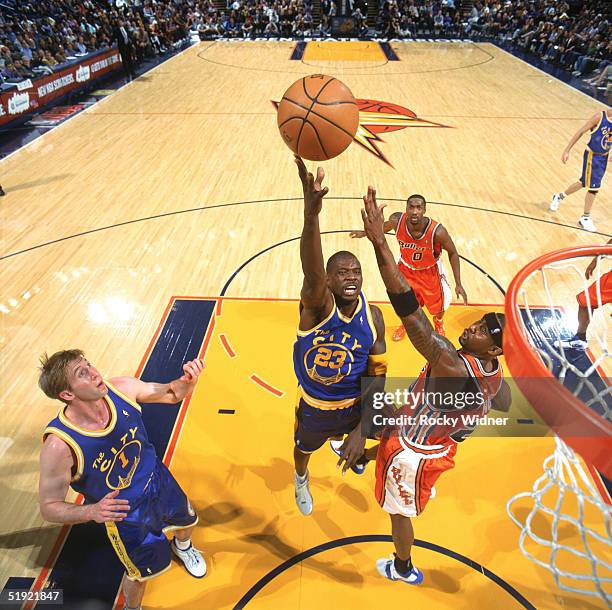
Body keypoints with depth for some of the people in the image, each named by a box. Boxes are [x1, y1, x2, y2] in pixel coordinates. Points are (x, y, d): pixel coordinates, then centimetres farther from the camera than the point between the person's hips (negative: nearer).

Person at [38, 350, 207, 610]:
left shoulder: (121, 389, -28)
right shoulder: (59, 446, -37)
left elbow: (173, 394, -11)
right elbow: (49, 508, -22)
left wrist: (188, 379, -33)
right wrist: (91, 512, -40)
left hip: (158, 480, 4)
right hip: (124, 512, -4)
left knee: (187, 521, 30)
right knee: (141, 572, 20)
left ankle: (182, 546, 69)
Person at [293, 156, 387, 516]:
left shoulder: (372, 316, -21)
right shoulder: (317, 305, -33)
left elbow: (378, 375, -15)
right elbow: (312, 273, -57)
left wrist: (361, 431, -23)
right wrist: (311, 215, -76)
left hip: (355, 404, 3)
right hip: (314, 405, -3)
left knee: (347, 434, 35)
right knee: (305, 448, 27)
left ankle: (339, 443, 76)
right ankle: (301, 478, 65)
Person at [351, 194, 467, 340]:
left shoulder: (437, 231, -36)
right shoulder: (397, 220, -30)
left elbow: (453, 253, -18)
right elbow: (383, 228, -1)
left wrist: (458, 284, -19)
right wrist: (365, 233, -13)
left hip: (429, 271, -2)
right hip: (406, 267, 2)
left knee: (439, 306, 11)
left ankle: (439, 322, 52)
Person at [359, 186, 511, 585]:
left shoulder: (452, 365, -41)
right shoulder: (494, 372, -13)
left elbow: (408, 307, -52)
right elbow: (503, 406, 10)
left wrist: (379, 241, -55)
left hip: (417, 451, -7)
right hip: (442, 442, 7)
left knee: (401, 511, 21)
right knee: (387, 428, 33)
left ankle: (403, 570, 49)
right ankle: (362, 455, 65)